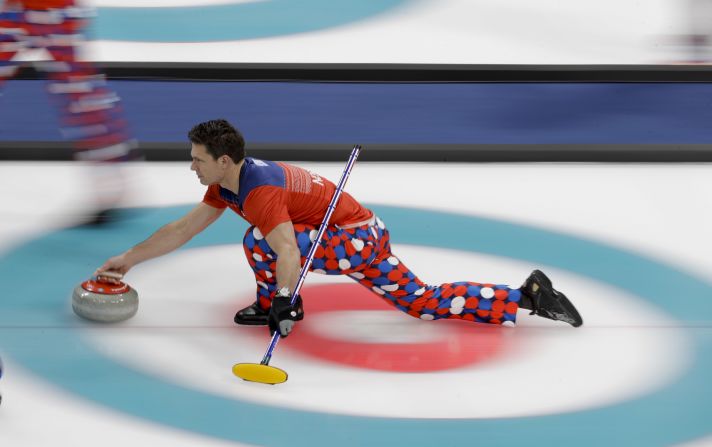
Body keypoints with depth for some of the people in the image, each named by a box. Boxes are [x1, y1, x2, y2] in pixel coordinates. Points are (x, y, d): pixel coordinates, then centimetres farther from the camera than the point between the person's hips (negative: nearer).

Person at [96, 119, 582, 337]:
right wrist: (127, 260, 13)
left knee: (260, 239, -21)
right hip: (364, 232, 10)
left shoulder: (258, 189, -23)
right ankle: (528, 295, 10)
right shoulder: (228, 182, 6)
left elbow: (288, 253, -36)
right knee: (424, 301, 12)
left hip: (357, 240, -10)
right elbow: (182, 230, 14)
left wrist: (282, 302, -44)